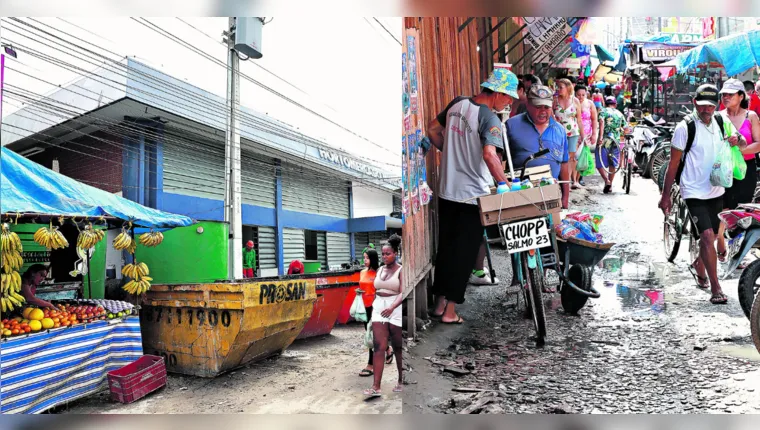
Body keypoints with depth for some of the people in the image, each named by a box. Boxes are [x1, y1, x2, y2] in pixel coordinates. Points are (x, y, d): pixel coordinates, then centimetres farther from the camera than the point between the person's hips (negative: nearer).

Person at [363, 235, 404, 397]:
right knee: (379, 347, -6)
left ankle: (401, 381, 26)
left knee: (398, 347, 8)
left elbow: (403, 293, -18)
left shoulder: (401, 270, -7)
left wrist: (392, 307, -33)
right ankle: (376, 387, -9)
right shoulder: (380, 270, 12)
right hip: (379, 309, 4)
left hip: (396, 309, -4)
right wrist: (373, 309, 18)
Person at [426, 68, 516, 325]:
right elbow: (489, 154, -31)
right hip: (473, 195, -6)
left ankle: (440, 303, 25)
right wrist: (506, 185, -27)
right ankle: (450, 310, 10)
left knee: (445, 246, 16)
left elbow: (433, 129, 14)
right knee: (465, 252, 5)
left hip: (447, 192, 7)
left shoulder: (457, 104, 4)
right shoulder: (489, 118, -17)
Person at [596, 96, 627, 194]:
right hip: (616, 142, 4)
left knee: (600, 164, 1)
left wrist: (601, 136, -25)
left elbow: (601, 122, -17)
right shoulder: (620, 114, 14)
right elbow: (625, 128, 12)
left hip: (604, 141, -4)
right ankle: (610, 185, 18)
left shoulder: (603, 111, 2)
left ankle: (607, 180, -18)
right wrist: (620, 133, 32)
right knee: (613, 165, 14)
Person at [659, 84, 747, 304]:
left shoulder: (721, 122, 3)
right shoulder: (685, 127, -12)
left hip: (716, 191, 6)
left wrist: (737, 139, -13)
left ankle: (698, 266, 45)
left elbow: (744, 145, 13)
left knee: (710, 236, 17)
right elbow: (673, 164, -8)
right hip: (694, 192, -6)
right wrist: (665, 195, -7)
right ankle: (716, 289, -10)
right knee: (707, 236, -16)